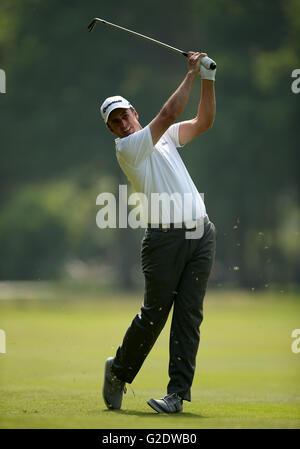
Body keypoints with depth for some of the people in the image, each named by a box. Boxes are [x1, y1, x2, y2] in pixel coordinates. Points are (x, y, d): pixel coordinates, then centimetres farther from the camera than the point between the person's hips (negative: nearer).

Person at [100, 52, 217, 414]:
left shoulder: (165, 137, 19)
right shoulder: (126, 148, -3)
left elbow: (204, 122, 17)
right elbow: (168, 114, -11)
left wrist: (208, 79, 6)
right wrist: (191, 74, -5)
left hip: (201, 234, 5)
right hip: (165, 237, -5)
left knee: (189, 314, -2)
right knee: (154, 314, -3)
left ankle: (178, 392, -3)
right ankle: (119, 371, 21)